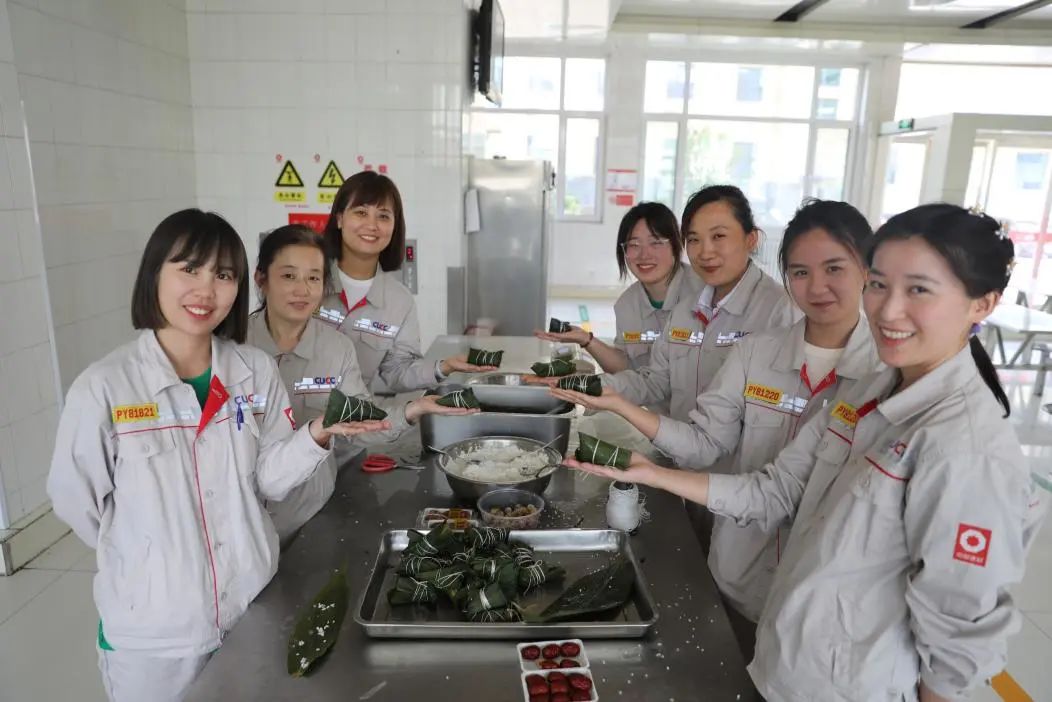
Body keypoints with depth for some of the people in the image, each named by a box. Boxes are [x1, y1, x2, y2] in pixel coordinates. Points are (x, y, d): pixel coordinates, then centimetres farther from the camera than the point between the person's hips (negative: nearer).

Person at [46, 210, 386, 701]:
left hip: (254, 606, 3)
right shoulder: (102, 388, -18)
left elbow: (268, 480, -4)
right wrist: (151, 554, 2)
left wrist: (317, 436, -20)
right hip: (152, 628, -3)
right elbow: (75, 500, -6)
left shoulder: (257, 371, -8)